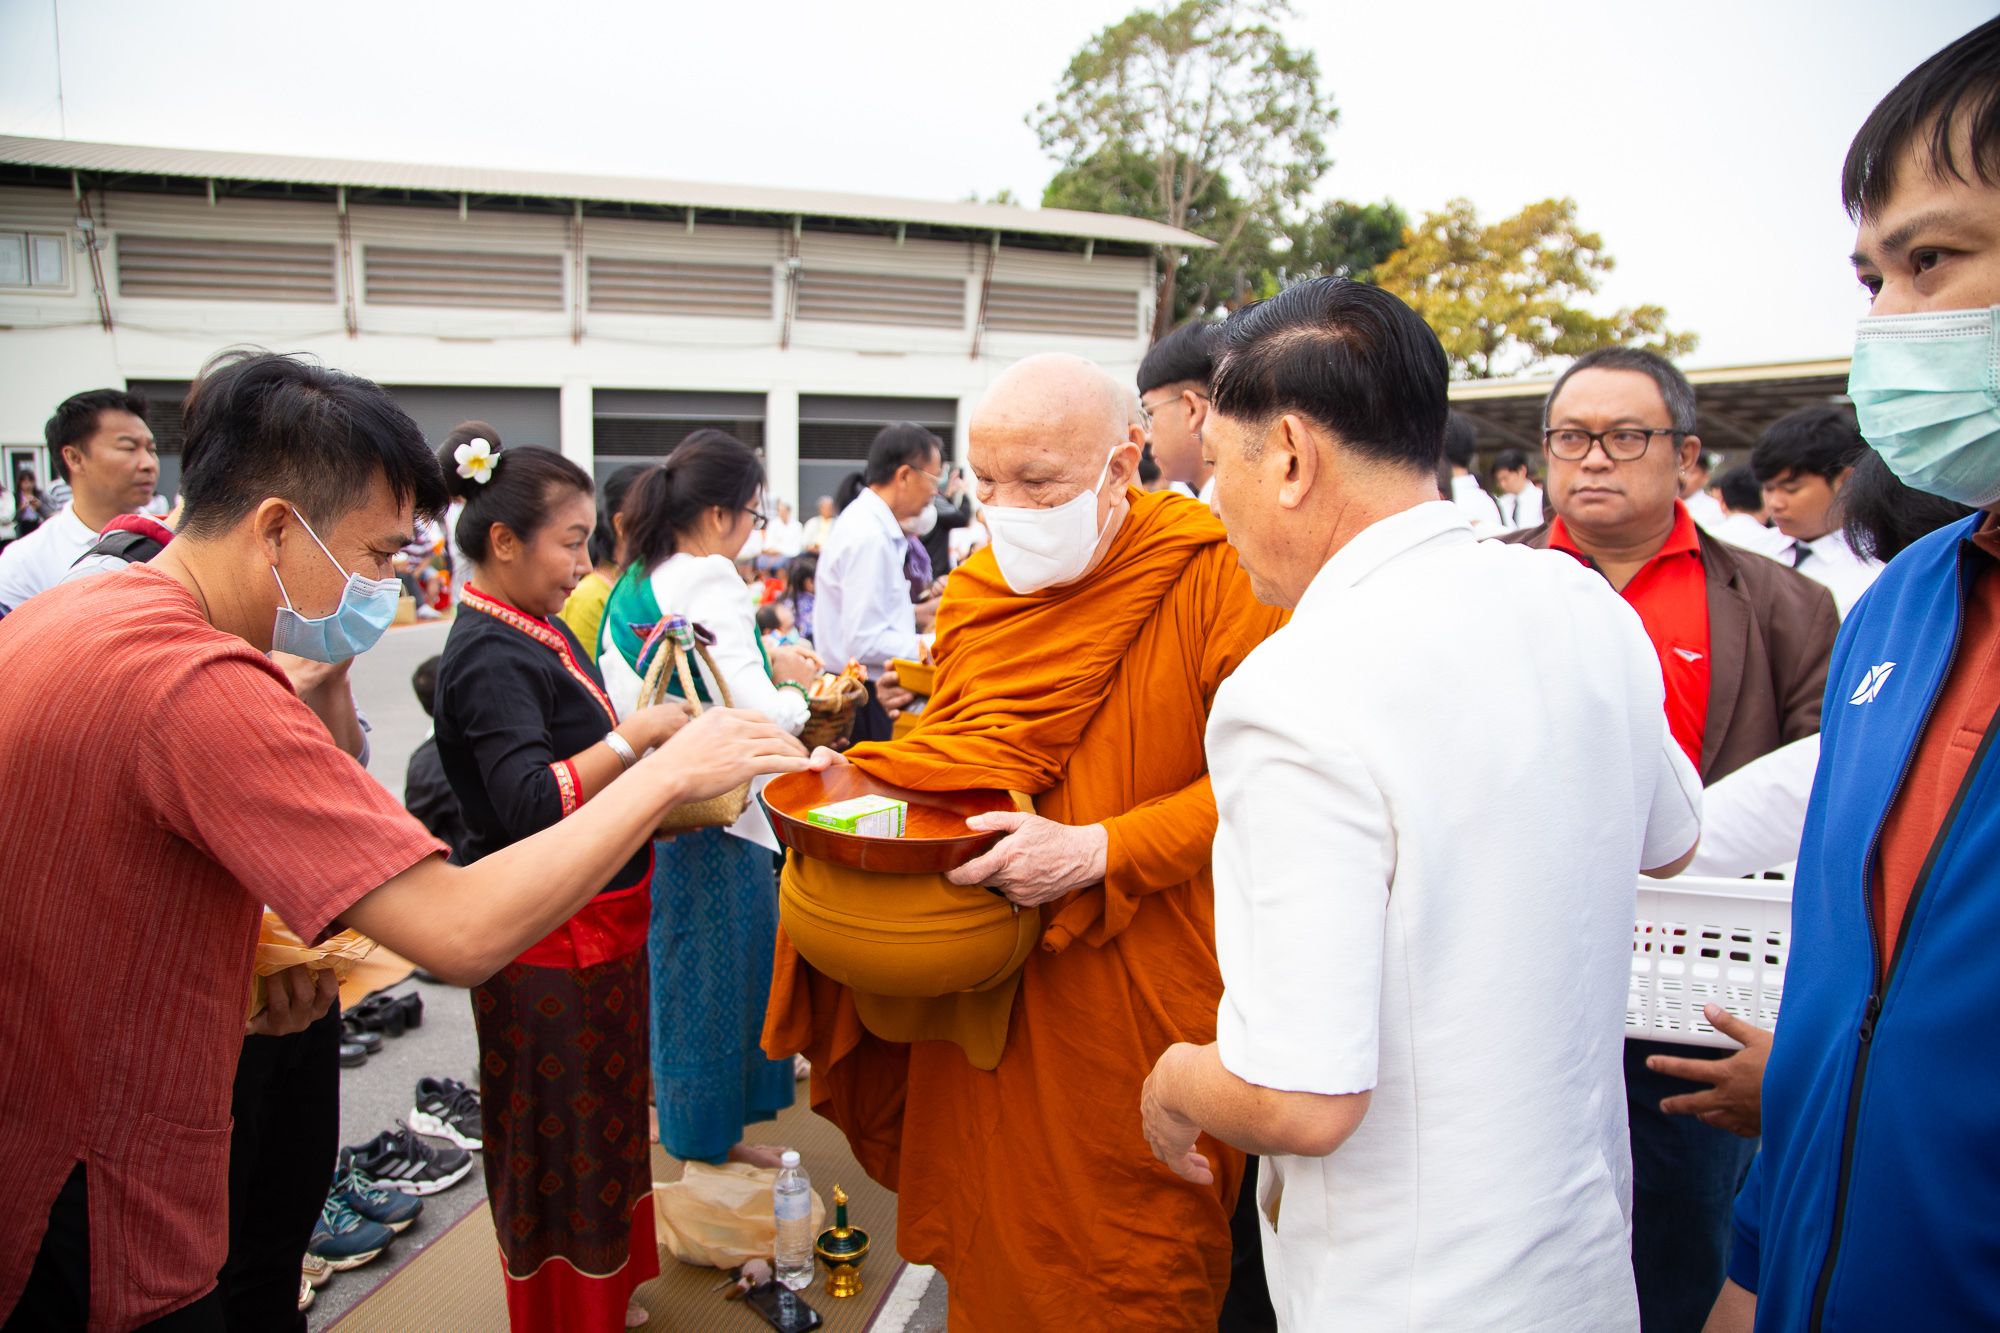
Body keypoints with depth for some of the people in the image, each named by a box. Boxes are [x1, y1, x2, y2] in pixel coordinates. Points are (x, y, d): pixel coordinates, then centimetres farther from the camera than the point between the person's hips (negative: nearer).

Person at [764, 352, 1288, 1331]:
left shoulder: (1215, 577, -14)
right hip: (989, 993, 5)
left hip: (1143, 993, -4)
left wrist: (1097, 852, -25)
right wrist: (859, 777, -1)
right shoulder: (976, 594, 5)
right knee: (988, 1237, 19)